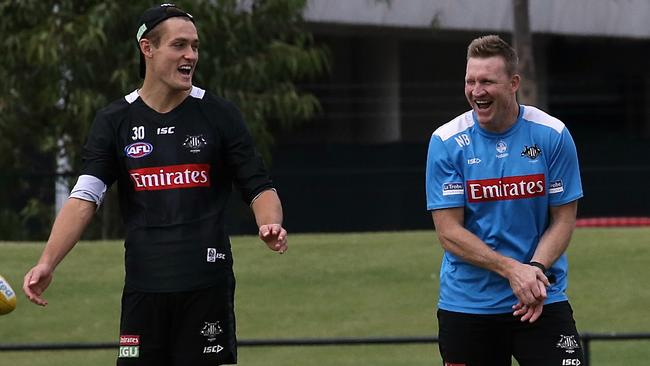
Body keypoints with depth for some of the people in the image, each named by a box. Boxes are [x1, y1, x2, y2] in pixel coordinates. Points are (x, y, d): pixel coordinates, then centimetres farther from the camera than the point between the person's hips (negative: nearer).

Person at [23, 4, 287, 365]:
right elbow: (84, 199, -3)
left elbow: (259, 187, 4)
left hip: (207, 288, -1)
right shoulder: (115, 121, 5)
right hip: (143, 290, 1)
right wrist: (47, 263, -17)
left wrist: (271, 225, -20)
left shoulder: (220, 115, 3)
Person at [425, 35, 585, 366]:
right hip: (466, 306, 0)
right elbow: (449, 231, -8)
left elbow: (563, 220, 0)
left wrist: (536, 270, -18)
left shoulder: (553, 135, -3)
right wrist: (512, 270, -19)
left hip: (543, 301, 0)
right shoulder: (446, 142, -5)